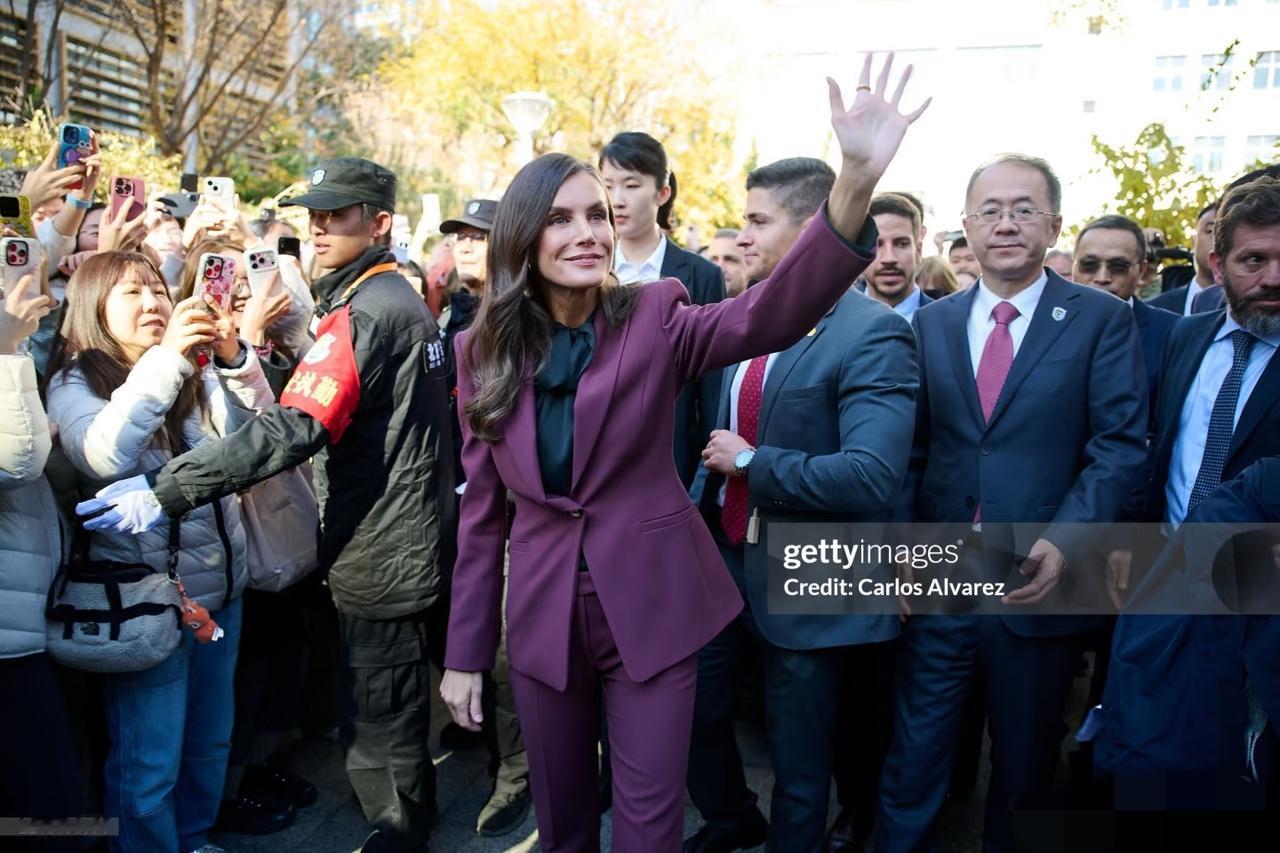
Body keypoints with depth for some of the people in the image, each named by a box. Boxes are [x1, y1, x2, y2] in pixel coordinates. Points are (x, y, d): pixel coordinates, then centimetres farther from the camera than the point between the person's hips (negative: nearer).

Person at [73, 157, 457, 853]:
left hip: (380, 554, -10)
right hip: (422, 536, 10)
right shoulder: (404, 299, 10)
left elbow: (293, 428, -31)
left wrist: (168, 490, -32)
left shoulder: (363, 312, -20)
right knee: (406, 695, 24)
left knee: (377, 722, 6)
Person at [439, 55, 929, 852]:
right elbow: (483, 508, 4)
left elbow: (772, 314, -28)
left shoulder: (654, 317, -8)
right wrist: (466, 650, 5)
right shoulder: (484, 349, -1)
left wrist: (857, 180, -44)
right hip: (543, 616, 3)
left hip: (654, 607, -2)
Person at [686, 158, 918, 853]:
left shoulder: (872, 334, -19)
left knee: (798, 762, 13)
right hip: (724, 560, 7)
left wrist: (748, 462, -21)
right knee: (692, 711, 24)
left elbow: (870, 478, -30)